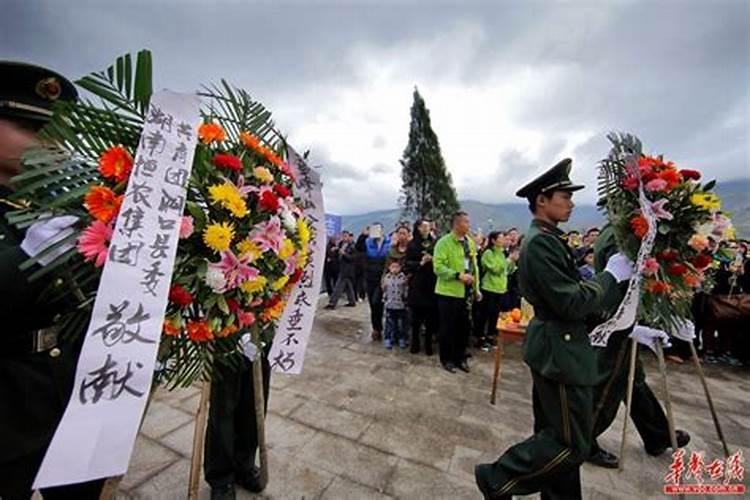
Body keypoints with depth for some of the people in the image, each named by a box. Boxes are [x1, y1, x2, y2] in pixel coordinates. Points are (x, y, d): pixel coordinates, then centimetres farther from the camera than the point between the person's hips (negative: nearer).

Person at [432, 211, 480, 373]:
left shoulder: (470, 242, 9)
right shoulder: (444, 242, -12)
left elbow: (474, 265, 13)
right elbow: (438, 267, -19)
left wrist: (477, 288, 11)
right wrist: (458, 275, -26)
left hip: (467, 292, 6)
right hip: (449, 292, -6)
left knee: (464, 327, 15)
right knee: (448, 328, 7)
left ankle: (460, 358, 33)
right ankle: (446, 359, 25)